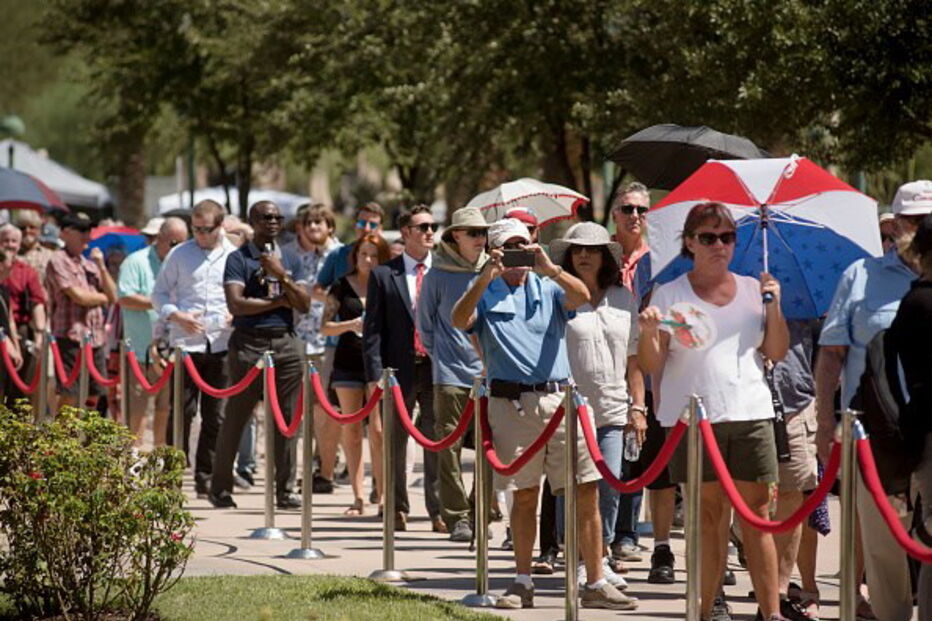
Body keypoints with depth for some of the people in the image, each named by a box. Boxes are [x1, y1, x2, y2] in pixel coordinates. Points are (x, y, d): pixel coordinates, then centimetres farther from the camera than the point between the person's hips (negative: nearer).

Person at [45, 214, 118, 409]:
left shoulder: (89, 264, 17)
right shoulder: (58, 261, -4)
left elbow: (113, 296, 11)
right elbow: (78, 296, -13)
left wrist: (101, 266, 2)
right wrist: (102, 298, 5)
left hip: (96, 339, 7)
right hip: (71, 337, -7)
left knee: (93, 395, 7)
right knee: (69, 396, -9)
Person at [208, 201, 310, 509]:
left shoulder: (290, 260, 14)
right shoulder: (238, 259, 0)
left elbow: (304, 305, 5)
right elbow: (236, 304, -12)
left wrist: (281, 275, -8)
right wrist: (279, 301, -5)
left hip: (286, 344, 4)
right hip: (249, 343, -4)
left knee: (287, 419, 2)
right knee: (235, 417, 0)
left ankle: (285, 489, 7)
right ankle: (220, 488, 8)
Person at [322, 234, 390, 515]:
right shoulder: (342, 286, 6)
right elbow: (325, 327, 5)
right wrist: (350, 325, -12)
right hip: (348, 362, 1)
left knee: (378, 431, -8)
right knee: (351, 430, 3)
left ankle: (383, 495, -5)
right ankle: (358, 495, 7)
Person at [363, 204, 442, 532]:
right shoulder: (384, 275, 4)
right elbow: (373, 329, 2)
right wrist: (375, 375, -7)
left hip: (438, 368, 1)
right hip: (400, 369, 0)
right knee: (395, 443, 7)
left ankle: (438, 511, 4)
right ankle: (397, 510, 16)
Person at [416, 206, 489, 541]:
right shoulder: (438, 275, 0)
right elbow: (425, 322, 10)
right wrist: (439, 354, 7)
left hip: (489, 373, 2)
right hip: (451, 375, -2)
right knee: (450, 446, -4)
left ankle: (480, 516, 10)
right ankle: (456, 517, 0)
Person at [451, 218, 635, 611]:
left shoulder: (549, 288, 12)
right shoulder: (485, 294, 10)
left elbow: (582, 296, -8)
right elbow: (460, 321, -10)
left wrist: (548, 267, -23)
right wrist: (487, 276, -20)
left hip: (559, 397, 1)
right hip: (511, 401, -1)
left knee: (586, 491, -3)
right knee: (524, 494, 4)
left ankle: (596, 583, 1)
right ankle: (522, 583, 14)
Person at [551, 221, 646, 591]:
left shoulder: (624, 300, 12)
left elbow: (633, 359, 16)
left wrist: (638, 406, 11)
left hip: (612, 410, 3)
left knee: (610, 486, 0)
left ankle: (602, 558, 12)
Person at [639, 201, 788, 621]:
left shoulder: (751, 289, 13)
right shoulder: (670, 294, 5)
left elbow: (777, 353, 12)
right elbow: (651, 364, 1)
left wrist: (774, 307, -2)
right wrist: (649, 331, -19)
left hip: (750, 413, 2)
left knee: (757, 515, -2)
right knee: (708, 515, 0)